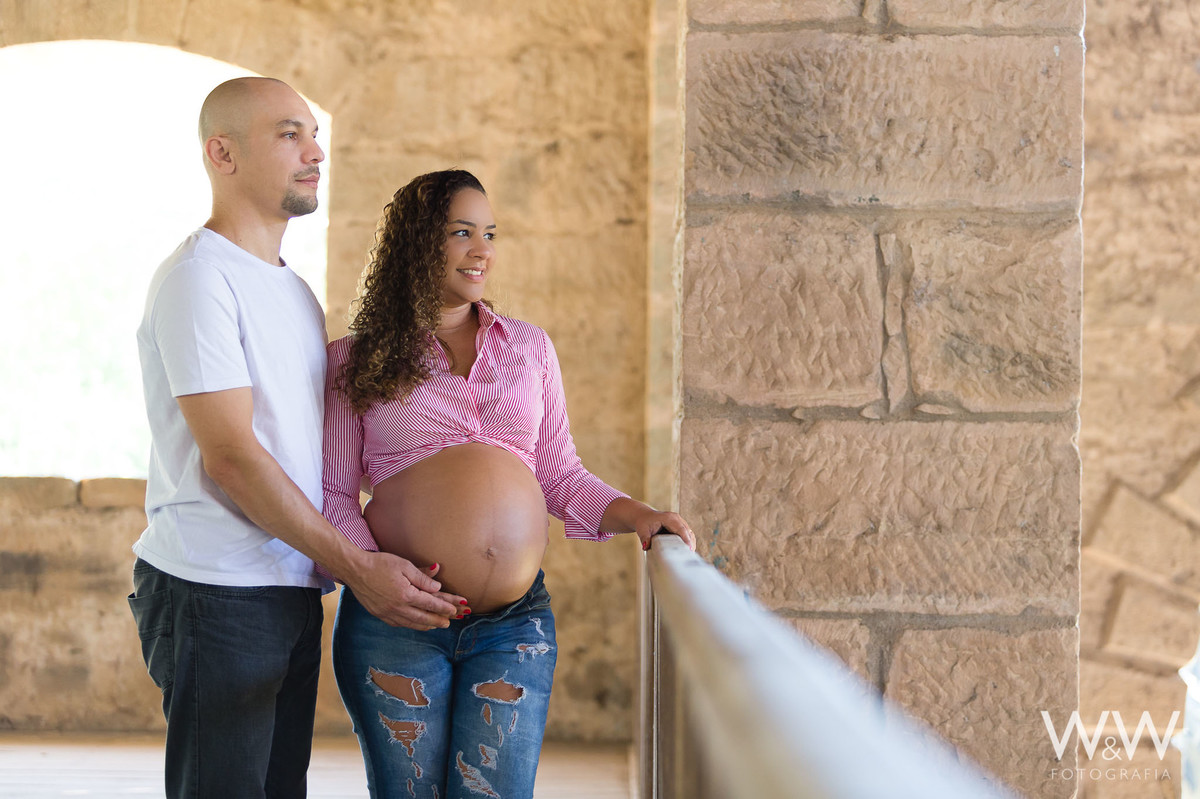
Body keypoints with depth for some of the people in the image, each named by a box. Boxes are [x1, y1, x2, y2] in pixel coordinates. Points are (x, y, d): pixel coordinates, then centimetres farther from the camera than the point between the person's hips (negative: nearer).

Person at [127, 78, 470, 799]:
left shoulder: (293, 287, 19)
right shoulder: (199, 275, -10)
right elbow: (230, 456, -16)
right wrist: (357, 566, -16)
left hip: (293, 592, 9)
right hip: (218, 595, -9)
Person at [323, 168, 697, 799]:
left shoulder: (530, 349, 14)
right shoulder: (356, 360, 5)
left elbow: (559, 472, 16)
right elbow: (332, 491, 4)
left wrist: (632, 514, 0)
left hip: (514, 621, 2)